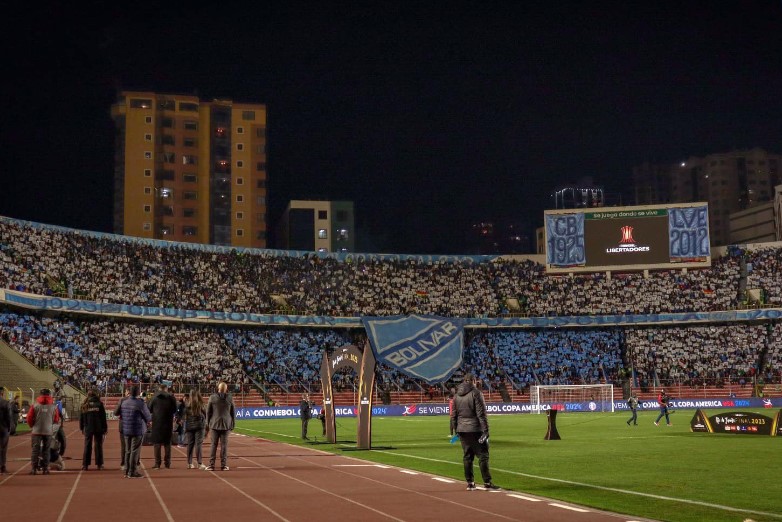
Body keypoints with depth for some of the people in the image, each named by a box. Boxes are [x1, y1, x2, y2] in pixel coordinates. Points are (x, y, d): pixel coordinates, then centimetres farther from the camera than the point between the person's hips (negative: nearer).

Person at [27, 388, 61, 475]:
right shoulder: (53, 407, -1)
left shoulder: (35, 406, -4)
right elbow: (56, 420, 8)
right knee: (46, 450, 9)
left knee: (35, 450, 4)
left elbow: (29, 418, -2)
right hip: (48, 431, 1)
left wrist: (32, 426, 16)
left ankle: (34, 468, 1)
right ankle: (45, 468, 8)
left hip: (36, 431, -1)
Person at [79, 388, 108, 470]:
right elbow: (103, 418, -4)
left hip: (88, 429, 1)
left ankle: (85, 464, 4)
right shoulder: (99, 404, -5)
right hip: (98, 429, -1)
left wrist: (82, 428, 15)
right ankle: (99, 464, 7)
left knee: (87, 446, 7)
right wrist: (105, 428, 2)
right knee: (98, 446, 6)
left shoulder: (84, 405, 1)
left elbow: (81, 417, 6)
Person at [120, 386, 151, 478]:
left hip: (126, 430, 7)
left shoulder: (124, 402, 5)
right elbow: (147, 415, -8)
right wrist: (149, 421, 14)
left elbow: (121, 415, 12)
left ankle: (127, 471, 17)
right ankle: (132, 472, -2)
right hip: (138, 430, -7)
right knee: (135, 451, -2)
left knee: (128, 451, 14)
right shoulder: (140, 403, -15)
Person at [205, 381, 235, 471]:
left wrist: (207, 423, 10)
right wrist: (232, 424, 15)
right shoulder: (229, 398, 0)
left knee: (214, 444, 2)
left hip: (215, 423, 0)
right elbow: (233, 412, 6)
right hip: (226, 424, 0)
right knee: (224, 444, 2)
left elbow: (208, 411, 2)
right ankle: (224, 465, 3)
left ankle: (211, 465, 1)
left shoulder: (213, 397, -2)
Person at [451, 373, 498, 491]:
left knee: (467, 456, 11)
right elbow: (481, 414, -13)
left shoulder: (456, 396, 10)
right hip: (475, 429, -6)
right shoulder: (476, 393, -9)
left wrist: (456, 430, 19)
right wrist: (485, 430, -12)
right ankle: (487, 483, -5)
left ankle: (470, 483, 12)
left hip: (462, 430, 6)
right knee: (483, 455, -2)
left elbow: (454, 415, 13)